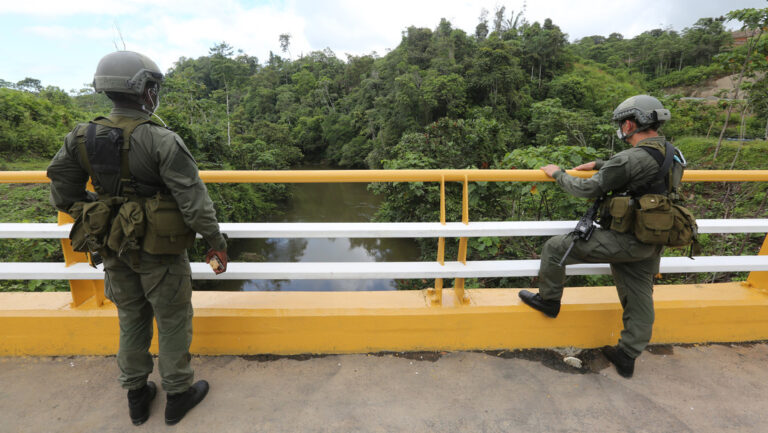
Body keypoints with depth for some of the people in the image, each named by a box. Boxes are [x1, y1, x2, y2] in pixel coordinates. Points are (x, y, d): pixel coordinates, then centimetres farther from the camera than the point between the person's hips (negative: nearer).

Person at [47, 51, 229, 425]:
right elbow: (193, 199, -21)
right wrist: (216, 242, -12)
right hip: (159, 250, -6)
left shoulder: (82, 137, -2)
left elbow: (63, 194, 5)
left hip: (115, 249, 6)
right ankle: (178, 394, 28)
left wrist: (96, 218, 20)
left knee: (132, 320, 22)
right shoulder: (162, 141, -21)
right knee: (173, 321, 12)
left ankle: (136, 395, 37)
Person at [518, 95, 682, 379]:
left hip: (623, 241, -9)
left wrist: (558, 174, 0)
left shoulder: (632, 158, -22)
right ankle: (627, 357, 31)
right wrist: (598, 164, 23)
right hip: (649, 244, 9)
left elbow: (588, 190, -15)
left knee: (555, 248, 4)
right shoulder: (671, 155, 6)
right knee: (639, 299, 16)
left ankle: (549, 300, 22)